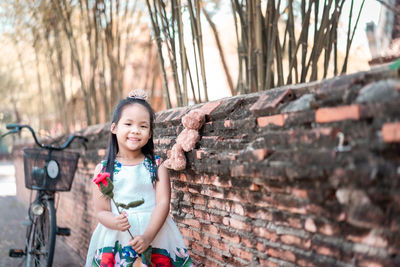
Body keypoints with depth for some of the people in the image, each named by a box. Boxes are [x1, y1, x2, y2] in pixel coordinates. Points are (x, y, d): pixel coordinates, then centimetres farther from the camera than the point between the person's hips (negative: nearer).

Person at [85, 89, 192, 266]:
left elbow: (163, 203, -6)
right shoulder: (103, 169, 4)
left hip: (156, 234, 0)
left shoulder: (157, 166, 3)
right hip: (116, 238, 0)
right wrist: (116, 223, -21)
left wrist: (148, 236, -21)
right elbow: (101, 211, 1)